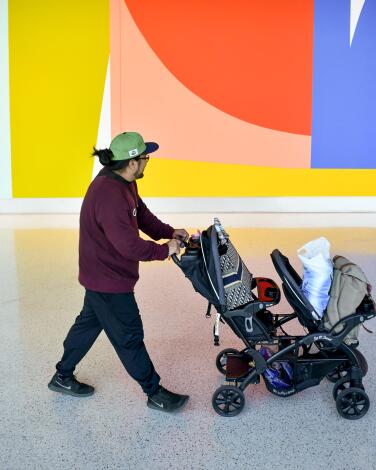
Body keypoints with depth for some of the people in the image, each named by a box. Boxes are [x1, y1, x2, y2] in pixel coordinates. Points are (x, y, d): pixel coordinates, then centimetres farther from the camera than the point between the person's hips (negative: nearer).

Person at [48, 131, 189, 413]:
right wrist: (164, 250, -19)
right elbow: (129, 245, -32)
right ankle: (154, 392, 19)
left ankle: (63, 376, 40)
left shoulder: (124, 183, 2)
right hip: (109, 280, -11)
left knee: (89, 322, 23)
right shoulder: (110, 195, -31)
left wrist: (169, 232, -3)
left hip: (100, 274, 11)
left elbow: (142, 215, 11)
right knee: (129, 336, 3)